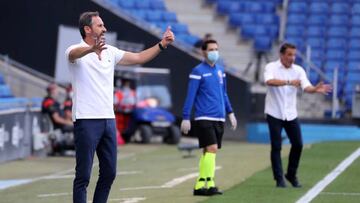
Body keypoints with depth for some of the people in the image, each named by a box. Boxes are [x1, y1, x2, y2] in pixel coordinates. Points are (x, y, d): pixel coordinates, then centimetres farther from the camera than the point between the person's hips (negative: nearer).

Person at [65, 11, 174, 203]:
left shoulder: (110, 52, 13)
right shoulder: (76, 51, -8)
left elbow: (139, 57, 18)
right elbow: (75, 54, -32)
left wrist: (162, 44, 6)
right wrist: (92, 49, -55)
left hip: (108, 120, 7)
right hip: (86, 120, -7)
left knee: (109, 173, 9)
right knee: (83, 175, -5)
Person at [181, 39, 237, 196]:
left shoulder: (220, 70, 13)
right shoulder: (198, 71, -7)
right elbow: (190, 96, -8)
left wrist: (230, 113, 19)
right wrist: (185, 118, -11)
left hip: (219, 118, 7)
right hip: (204, 118, -7)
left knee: (208, 152, 7)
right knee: (212, 149, -16)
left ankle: (200, 186, 10)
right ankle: (209, 184, -15)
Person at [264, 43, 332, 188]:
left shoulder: (298, 70, 1)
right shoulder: (271, 67, -8)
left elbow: (306, 87, -12)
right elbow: (269, 81, -29)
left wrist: (315, 89, -35)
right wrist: (289, 82, -40)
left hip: (291, 114, 4)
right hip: (274, 114, -4)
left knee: (298, 144, 2)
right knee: (276, 147, -3)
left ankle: (291, 175, 21)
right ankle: (279, 179, 6)